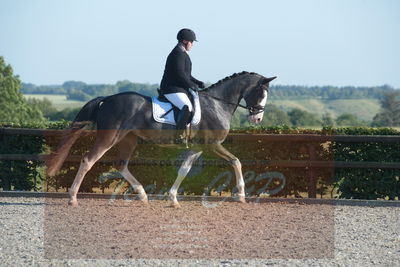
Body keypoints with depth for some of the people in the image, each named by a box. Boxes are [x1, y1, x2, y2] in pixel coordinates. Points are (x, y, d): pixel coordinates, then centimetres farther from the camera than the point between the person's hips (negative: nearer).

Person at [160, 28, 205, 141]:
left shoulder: (182, 53, 21)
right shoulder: (178, 53, -13)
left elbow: (186, 75, 27)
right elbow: (180, 74, -21)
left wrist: (198, 83, 14)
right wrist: (192, 85, -11)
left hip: (179, 88, 12)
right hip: (172, 90, -12)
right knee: (187, 107, -32)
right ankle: (178, 135, -31)